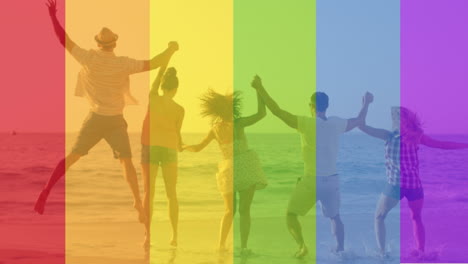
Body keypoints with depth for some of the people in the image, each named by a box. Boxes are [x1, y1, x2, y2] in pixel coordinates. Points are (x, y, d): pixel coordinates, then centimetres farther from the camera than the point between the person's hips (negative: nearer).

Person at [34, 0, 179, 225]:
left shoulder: (89, 59, -11)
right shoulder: (123, 64, -13)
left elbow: (64, 40, -6)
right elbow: (153, 64, -11)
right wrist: (171, 49, 4)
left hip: (96, 118, 1)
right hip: (116, 120, -1)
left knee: (72, 157, 6)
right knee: (126, 162, 8)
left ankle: (46, 190, -2)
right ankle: (138, 203, 0)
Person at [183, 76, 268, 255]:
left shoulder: (214, 129, 2)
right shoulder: (238, 124, -10)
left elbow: (198, 148, 9)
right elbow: (262, 113, -8)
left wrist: (183, 147, 29)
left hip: (228, 170, 4)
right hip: (245, 168, -3)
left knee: (230, 211, 16)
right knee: (244, 210, -2)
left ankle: (221, 244, 5)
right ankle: (243, 247, -12)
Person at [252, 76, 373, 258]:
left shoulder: (305, 124, -13)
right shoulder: (337, 124, 1)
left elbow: (277, 111, -15)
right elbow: (359, 121, 21)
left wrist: (260, 88, -11)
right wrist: (366, 103, 38)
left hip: (312, 180, -5)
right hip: (332, 180, 5)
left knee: (291, 214, 5)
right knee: (334, 217, 21)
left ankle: (302, 246, -12)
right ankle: (340, 249, 22)